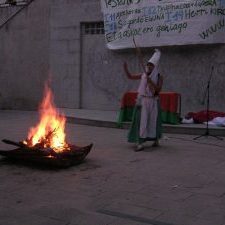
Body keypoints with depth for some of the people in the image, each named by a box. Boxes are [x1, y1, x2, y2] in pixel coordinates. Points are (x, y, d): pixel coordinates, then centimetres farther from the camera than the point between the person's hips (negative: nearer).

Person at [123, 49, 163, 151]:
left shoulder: (159, 77, -2)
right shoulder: (143, 75, 5)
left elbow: (158, 89, -12)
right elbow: (130, 76, 6)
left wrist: (151, 82, -23)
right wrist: (125, 68, -8)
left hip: (153, 102, -1)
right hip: (142, 101, 1)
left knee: (153, 121, 11)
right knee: (141, 121, -8)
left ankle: (156, 140, 32)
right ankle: (140, 143, -10)